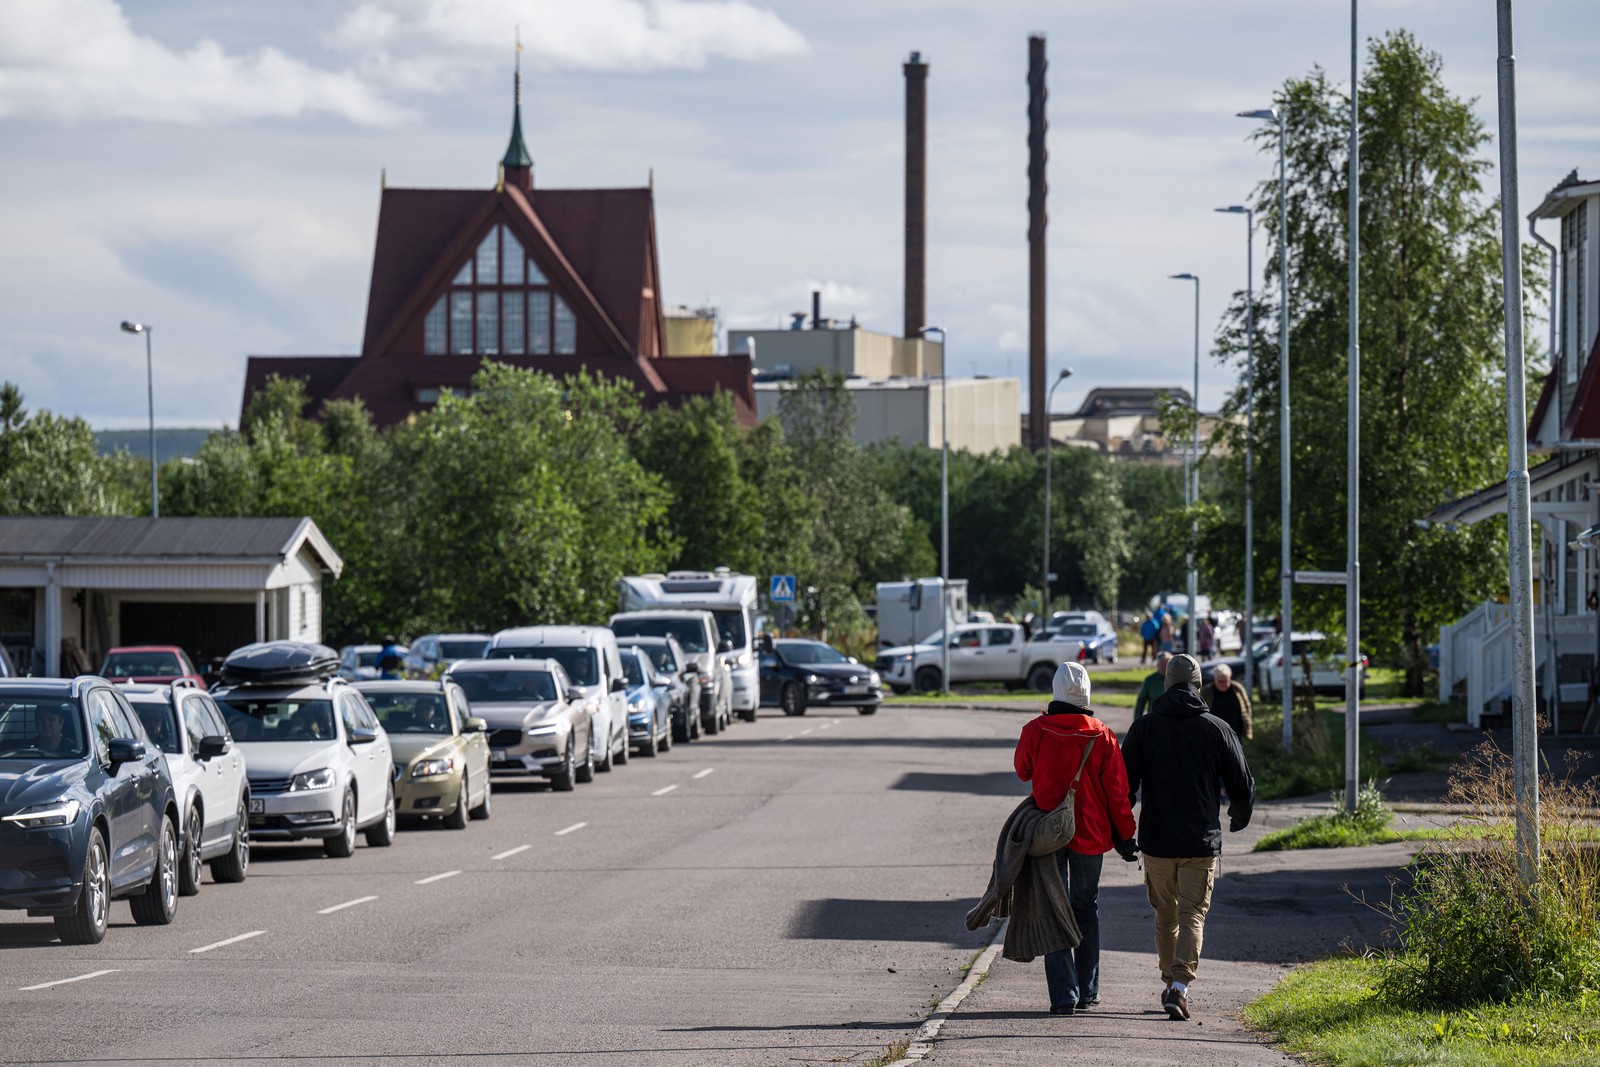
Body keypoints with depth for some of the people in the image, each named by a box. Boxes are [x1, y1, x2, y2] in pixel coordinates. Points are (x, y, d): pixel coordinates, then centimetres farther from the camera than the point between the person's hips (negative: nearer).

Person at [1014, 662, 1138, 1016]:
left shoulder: (1036, 731, -9)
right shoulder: (1102, 736, -8)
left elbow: (1023, 771, 10)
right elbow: (1117, 790, -3)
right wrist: (1124, 836, 6)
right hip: (1090, 834, 1)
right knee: (1086, 909, 17)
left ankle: (1063, 994, -7)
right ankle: (1087, 990, 22)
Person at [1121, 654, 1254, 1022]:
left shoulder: (1143, 729, -1)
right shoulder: (1217, 729, -2)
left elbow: (1124, 785, -3)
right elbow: (1242, 785, 3)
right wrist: (1239, 818, 24)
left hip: (1156, 840, 1)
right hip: (1202, 843, -1)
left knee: (1166, 917, 17)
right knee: (1193, 917, -1)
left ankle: (1171, 983, 25)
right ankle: (1179, 986, -19)